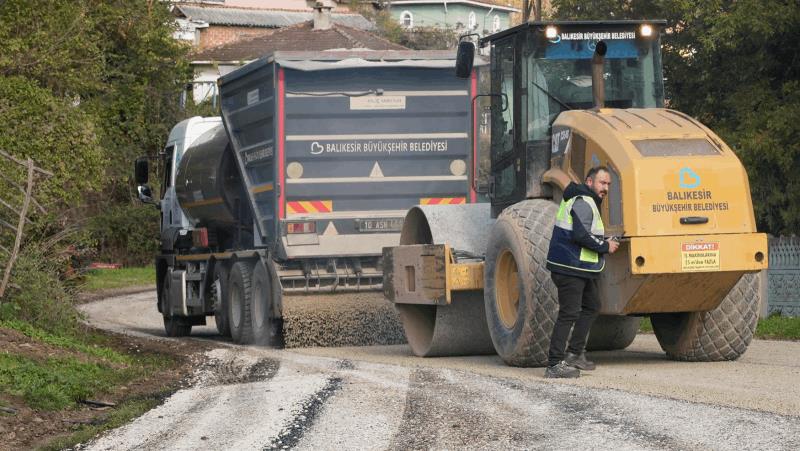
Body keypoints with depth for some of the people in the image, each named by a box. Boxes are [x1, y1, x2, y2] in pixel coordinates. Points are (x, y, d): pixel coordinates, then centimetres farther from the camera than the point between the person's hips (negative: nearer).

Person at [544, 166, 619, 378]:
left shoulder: (588, 202, 19)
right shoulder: (582, 203, -15)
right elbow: (581, 235, -25)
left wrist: (603, 242, 12)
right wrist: (605, 246, -14)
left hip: (582, 269, 11)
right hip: (570, 268, -11)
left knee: (591, 306, 20)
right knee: (569, 313, -11)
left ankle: (575, 354, 25)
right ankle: (555, 365, -11)